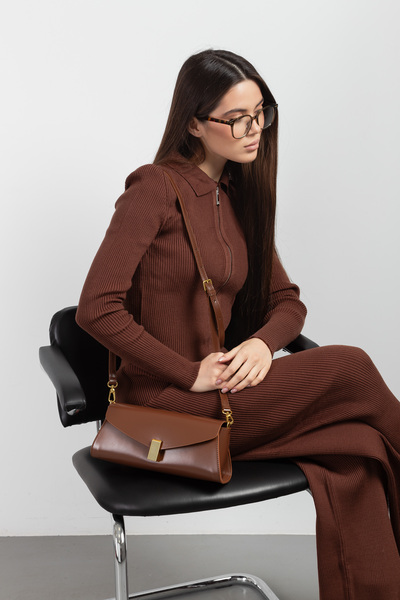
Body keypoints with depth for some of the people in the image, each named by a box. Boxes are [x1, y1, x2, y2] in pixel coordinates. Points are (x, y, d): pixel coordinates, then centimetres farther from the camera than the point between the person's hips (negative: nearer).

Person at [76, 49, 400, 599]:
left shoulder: (240, 198, 13)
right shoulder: (155, 188, -9)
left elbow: (288, 302, 16)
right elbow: (96, 309, -17)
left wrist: (263, 342, -7)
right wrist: (191, 373, -17)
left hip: (220, 394, 7)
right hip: (165, 405, -6)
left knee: (355, 451, -18)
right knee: (348, 367, -17)